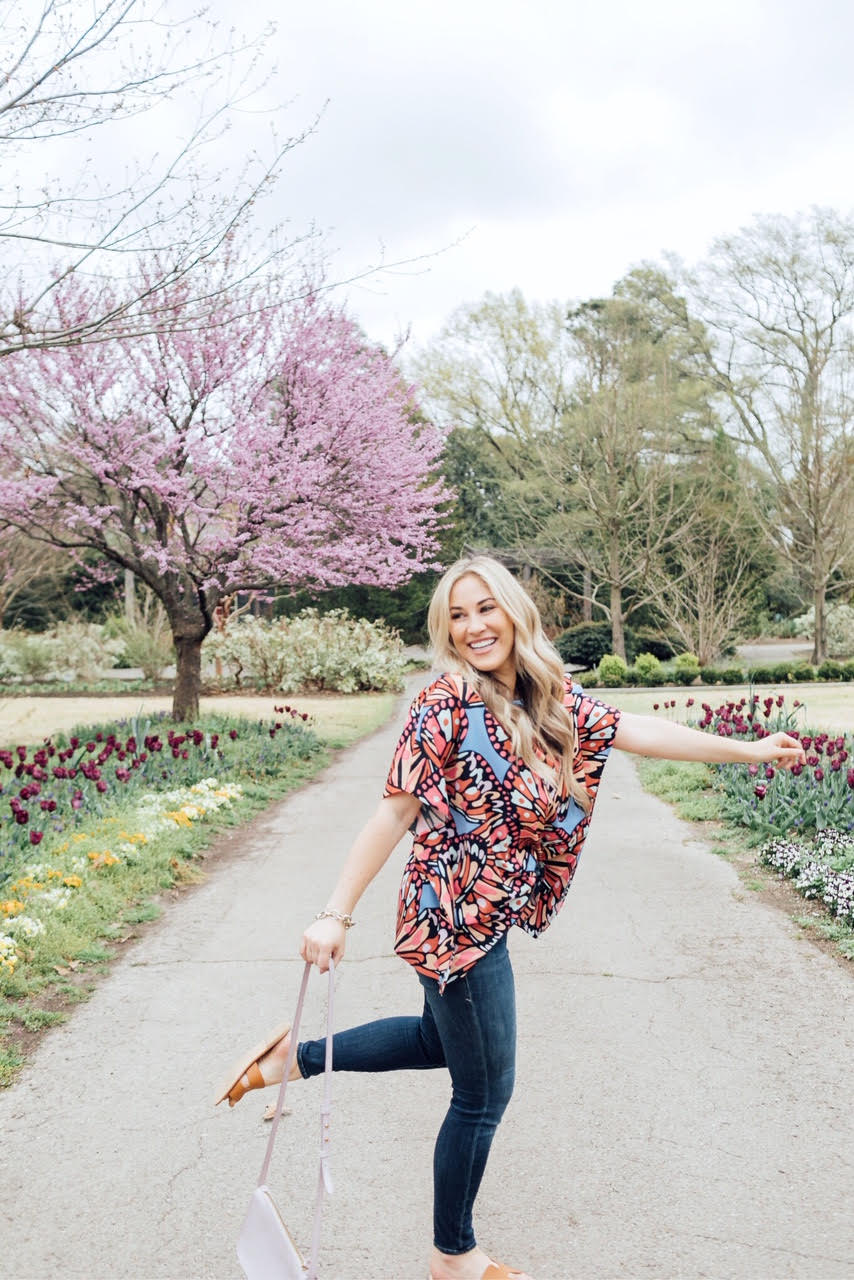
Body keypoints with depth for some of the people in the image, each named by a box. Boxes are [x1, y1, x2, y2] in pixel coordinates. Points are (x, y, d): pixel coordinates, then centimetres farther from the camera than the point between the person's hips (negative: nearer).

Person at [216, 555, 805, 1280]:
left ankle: (295, 1057, 38)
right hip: (457, 920, -8)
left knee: (440, 1040, 29)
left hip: (488, 915, 8)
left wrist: (747, 751, 6)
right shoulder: (449, 704, -19)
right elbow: (395, 812, -19)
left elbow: (635, 731, 5)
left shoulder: (551, 699, 2)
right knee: (484, 1094, 8)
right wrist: (337, 915, -19)